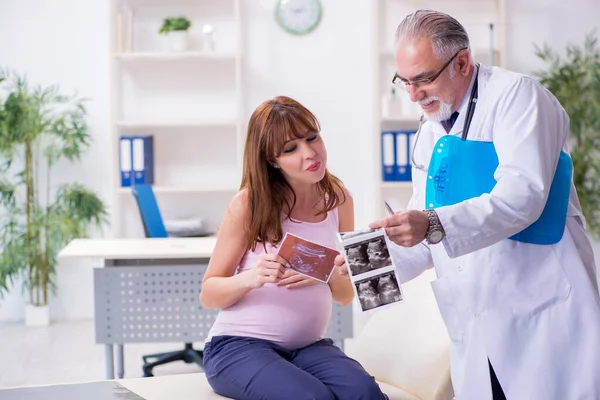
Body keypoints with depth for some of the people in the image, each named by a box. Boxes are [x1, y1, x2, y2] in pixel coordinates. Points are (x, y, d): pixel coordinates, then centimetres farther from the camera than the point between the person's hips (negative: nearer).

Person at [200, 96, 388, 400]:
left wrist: (330, 274, -15)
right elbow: (208, 295, -5)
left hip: (307, 346, 3)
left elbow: (346, 296, 9)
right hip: (238, 346, -3)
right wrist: (250, 278, -26)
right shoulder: (249, 204, -9)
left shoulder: (338, 199, 3)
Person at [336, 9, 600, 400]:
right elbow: (425, 240, 16)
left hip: (542, 316, -6)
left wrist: (434, 224, -31)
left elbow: (523, 195, -21)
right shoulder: (430, 137, 16)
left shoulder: (515, 94, -6)